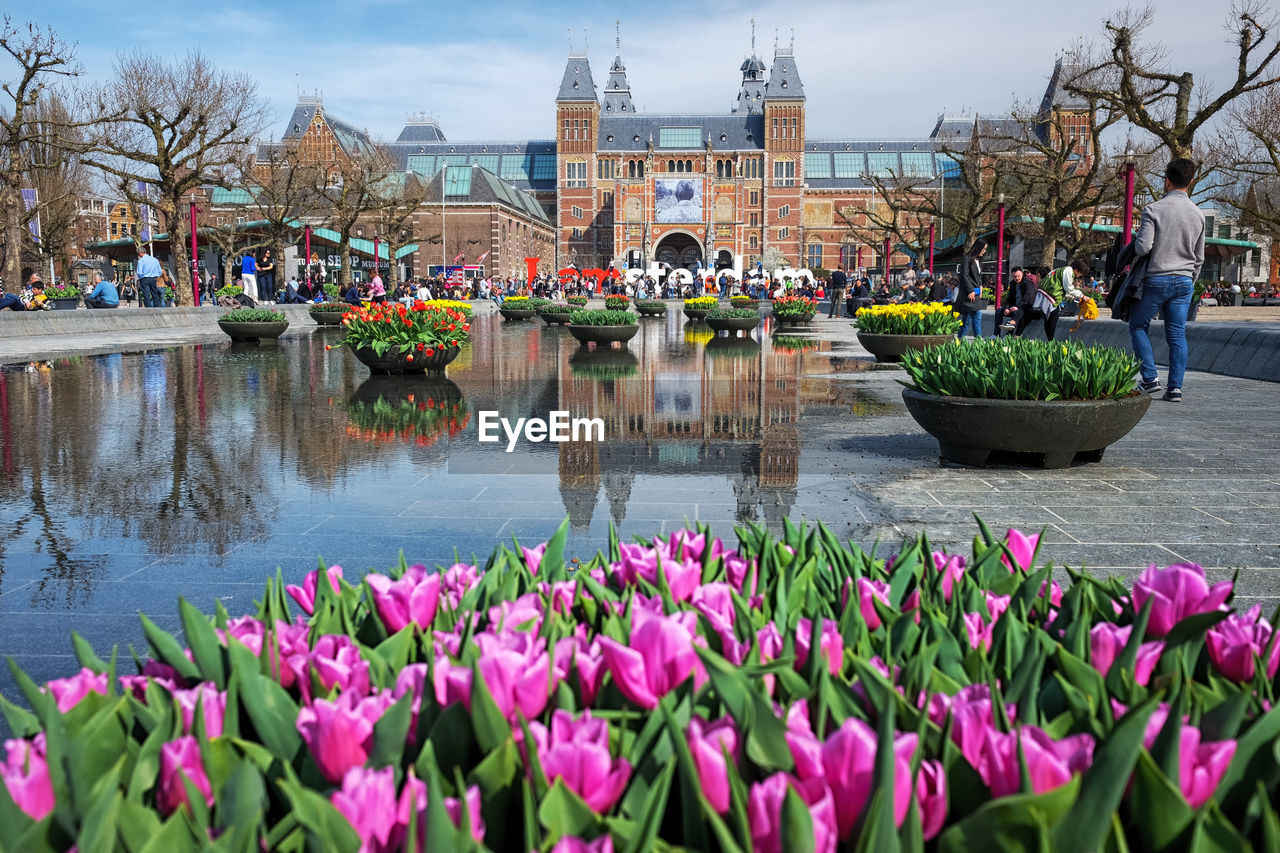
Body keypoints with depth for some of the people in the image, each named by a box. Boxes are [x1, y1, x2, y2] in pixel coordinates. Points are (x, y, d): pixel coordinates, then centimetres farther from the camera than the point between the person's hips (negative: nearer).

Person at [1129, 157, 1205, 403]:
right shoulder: (1198, 214, 7)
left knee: (1138, 327, 11)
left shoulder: (1153, 210, -10)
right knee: (1177, 334, 6)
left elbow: (1143, 247, -16)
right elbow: (1199, 258, 13)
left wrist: (1134, 249, 7)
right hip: (1184, 281, 4)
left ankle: (1150, 378, 2)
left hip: (1156, 279, -4)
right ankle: (1175, 388, 3)